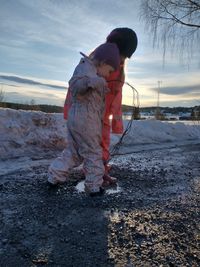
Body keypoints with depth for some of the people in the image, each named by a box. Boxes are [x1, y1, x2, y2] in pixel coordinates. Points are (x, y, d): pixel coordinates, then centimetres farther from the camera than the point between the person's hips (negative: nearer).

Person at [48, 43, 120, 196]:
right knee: (93, 153, 2)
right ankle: (94, 186, 12)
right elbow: (74, 85, -29)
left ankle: (55, 176, 22)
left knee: (73, 152, 18)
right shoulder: (86, 67, -10)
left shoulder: (92, 71, 20)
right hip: (85, 119, -10)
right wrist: (90, 82, -44)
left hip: (76, 118, 10)